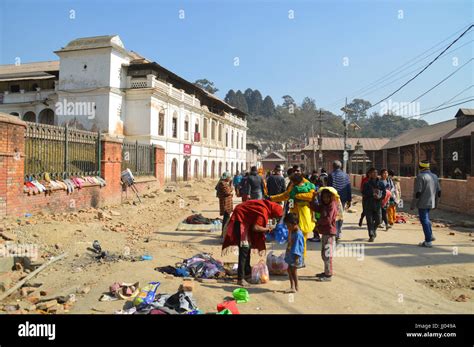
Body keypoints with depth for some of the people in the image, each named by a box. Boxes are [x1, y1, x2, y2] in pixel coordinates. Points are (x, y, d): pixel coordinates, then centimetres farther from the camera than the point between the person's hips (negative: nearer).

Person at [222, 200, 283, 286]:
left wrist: (265, 228, 3)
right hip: (240, 220, -11)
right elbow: (255, 228, -30)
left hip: (245, 220, 11)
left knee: (248, 247, 17)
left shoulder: (266, 205, 1)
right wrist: (266, 229, -14)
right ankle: (240, 278, -13)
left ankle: (247, 272, 29)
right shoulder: (263, 212, -26)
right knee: (244, 249, -14)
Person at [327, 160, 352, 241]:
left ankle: (335, 234, -4)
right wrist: (349, 200, 11)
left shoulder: (331, 175, -7)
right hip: (343, 199, 4)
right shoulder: (345, 175, 5)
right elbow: (349, 188, 6)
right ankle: (339, 233, 23)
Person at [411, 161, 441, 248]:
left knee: (424, 221, -1)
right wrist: (435, 203, 24)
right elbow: (439, 191, 15)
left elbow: (417, 192, -19)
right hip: (431, 203, 8)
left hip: (422, 203, -8)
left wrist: (413, 205, -12)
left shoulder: (420, 176, -15)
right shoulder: (435, 176, 10)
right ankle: (430, 236, 30)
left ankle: (428, 241, 1)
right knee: (426, 219, 24)